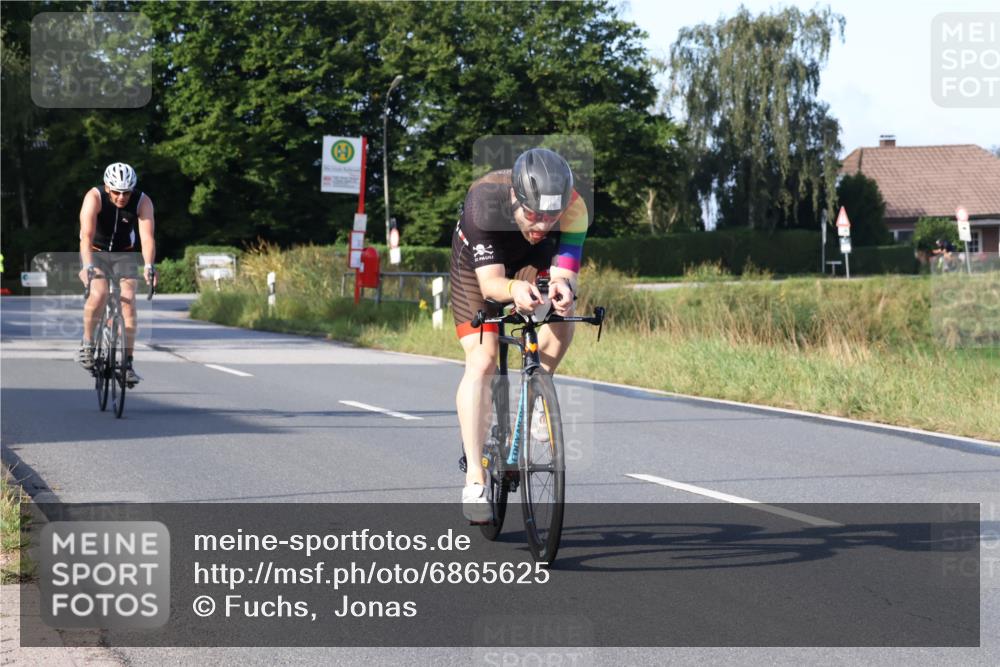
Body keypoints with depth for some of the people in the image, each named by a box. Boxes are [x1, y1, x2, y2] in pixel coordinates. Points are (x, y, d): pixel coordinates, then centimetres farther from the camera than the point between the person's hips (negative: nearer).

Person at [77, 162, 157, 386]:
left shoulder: (143, 202, -21)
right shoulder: (94, 197, -26)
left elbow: (147, 237, -31)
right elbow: (86, 236, -36)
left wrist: (149, 266, -47)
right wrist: (88, 266, -51)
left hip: (124, 254, 2)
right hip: (95, 252, -2)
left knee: (128, 302, -13)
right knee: (99, 292, -28)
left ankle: (127, 363, -9)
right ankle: (87, 342, -6)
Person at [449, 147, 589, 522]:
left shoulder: (573, 208, -34)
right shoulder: (485, 201, -40)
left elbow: (564, 271, -39)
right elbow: (489, 282, -41)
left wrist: (562, 287, -63)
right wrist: (513, 289, -64)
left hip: (533, 261, 2)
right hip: (479, 263, -2)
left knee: (562, 325, -27)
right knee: (481, 361, -17)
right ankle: (475, 480, -16)